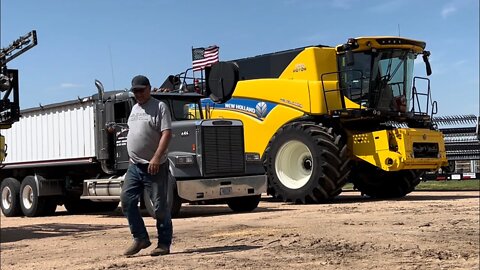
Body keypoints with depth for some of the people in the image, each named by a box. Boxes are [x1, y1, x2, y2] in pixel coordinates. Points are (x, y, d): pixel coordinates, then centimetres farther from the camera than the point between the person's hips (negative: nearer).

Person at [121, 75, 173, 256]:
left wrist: (156, 158, -25)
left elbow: (166, 134, -16)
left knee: (160, 206, -2)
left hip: (154, 166, -7)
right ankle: (140, 238, 11)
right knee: (127, 200, 0)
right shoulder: (135, 109, 18)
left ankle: (164, 244, 8)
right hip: (134, 166, 8)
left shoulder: (159, 107, -6)